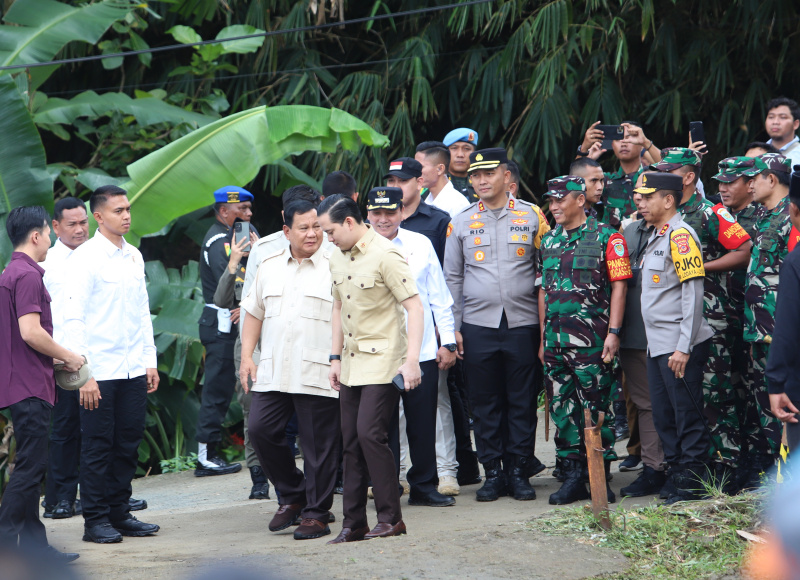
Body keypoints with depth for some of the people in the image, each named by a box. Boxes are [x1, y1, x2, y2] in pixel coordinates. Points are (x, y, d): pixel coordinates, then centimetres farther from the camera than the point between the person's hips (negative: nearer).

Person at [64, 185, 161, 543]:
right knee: (98, 448, 0)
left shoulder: (134, 256, 13)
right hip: (100, 372, -6)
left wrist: (150, 361, 13)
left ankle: (120, 513, 17)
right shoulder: (85, 258, -8)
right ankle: (96, 521, 6)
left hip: (134, 370, 6)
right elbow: (74, 318, -11)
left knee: (128, 445, 8)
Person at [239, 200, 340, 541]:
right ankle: (293, 496, 17)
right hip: (272, 372, 5)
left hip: (318, 375, -5)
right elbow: (254, 312, 21)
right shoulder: (270, 267, 14)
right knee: (260, 430, -1)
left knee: (318, 445, -1)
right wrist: (246, 356, 12)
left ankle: (317, 513, 10)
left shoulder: (335, 267, -1)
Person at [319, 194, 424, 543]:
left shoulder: (385, 256, -14)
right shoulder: (337, 259, 11)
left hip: (383, 362, -8)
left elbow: (415, 307, -16)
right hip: (351, 364, 8)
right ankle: (354, 524, 11)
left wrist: (411, 360, -22)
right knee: (351, 441, 7)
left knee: (369, 433, -15)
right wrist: (335, 357, 16)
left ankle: (391, 518, -6)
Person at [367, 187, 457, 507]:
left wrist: (448, 342, 6)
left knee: (423, 421, 4)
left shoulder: (420, 245, 6)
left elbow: (439, 297, 10)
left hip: (422, 350, 1)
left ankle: (424, 486, 15)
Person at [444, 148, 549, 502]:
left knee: (522, 402, 1)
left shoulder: (532, 217, 4)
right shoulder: (462, 223, 9)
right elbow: (452, 277, 12)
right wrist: (453, 327, 5)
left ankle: (519, 473, 8)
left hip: (522, 323, -1)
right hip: (478, 325, 1)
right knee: (485, 403, 3)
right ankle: (493, 473, 10)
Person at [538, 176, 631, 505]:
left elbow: (619, 286, -6)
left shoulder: (605, 237, -2)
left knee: (595, 410, -4)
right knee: (562, 409, 6)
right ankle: (572, 478, 13)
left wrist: (613, 332, -13)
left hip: (591, 340, -6)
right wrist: (543, 337, 16)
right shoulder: (549, 241, 16)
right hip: (555, 339, 6)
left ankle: (601, 479, 3)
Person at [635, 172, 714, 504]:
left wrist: (684, 348, -21)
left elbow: (693, 294, -18)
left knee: (688, 418, -3)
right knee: (664, 418, 14)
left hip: (680, 347, -10)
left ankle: (693, 488, 1)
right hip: (657, 347, 10)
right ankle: (676, 480, 22)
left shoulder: (680, 235, -12)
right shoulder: (655, 237, 17)